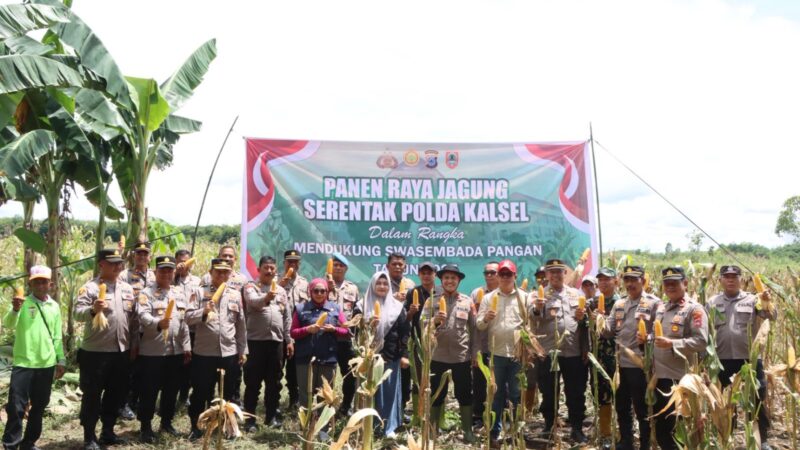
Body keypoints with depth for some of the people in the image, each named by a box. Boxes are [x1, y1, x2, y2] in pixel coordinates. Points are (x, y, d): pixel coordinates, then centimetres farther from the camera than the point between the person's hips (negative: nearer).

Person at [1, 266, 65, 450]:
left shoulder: (54, 306, 7)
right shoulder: (22, 303, -5)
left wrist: (61, 360, 12)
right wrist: (15, 309, -41)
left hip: (47, 364, 4)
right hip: (23, 363, -4)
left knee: (39, 407, 12)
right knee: (16, 406, -6)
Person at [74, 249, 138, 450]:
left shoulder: (127, 289, 10)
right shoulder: (90, 287, -8)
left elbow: (134, 319, 14)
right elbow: (77, 313, -21)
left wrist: (134, 345, 12)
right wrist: (93, 309, -41)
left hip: (122, 352, 6)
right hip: (95, 352, -6)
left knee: (116, 393, 14)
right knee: (92, 395, 4)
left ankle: (108, 431, 29)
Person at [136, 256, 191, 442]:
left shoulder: (179, 292, 11)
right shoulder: (146, 293, -5)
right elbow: (143, 316, -22)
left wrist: (187, 347, 10)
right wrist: (158, 323, -42)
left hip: (176, 351, 5)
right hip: (152, 351, -5)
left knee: (172, 389, 13)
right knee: (149, 390, 2)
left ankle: (166, 421, 29)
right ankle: (145, 427, 15)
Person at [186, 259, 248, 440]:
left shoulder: (235, 295, 8)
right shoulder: (200, 293, 0)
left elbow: (241, 325, 11)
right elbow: (188, 318, -8)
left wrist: (243, 350, 10)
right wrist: (204, 312, -27)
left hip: (229, 353, 2)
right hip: (204, 352, -2)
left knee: (227, 394, 12)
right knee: (200, 393, 7)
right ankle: (196, 427, 22)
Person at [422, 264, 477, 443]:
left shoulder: (467, 301, 4)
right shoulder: (432, 301, 1)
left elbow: (474, 328, 6)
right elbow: (422, 325, -7)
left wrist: (475, 352, 2)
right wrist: (434, 320, -26)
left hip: (462, 356, 1)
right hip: (438, 356, -1)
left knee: (465, 394, 9)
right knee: (436, 394, 10)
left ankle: (468, 430, 21)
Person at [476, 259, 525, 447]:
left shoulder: (524, 297, 5)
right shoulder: (488, 298, 6)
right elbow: (479, 325, 3)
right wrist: (485, 318, -18)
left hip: (518, 353, 0)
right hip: (496, 353, 0)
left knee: (516, 395, 8)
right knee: (497, 394, 9)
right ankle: (494, 432, 17)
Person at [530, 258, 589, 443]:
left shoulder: (576, 294, 11)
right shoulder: (540, 295, 0)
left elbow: (585, 323, 17)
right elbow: (532, 321, -14)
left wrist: (583, 317, -5)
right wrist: (537, 309, -34)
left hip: (574, 352, 3)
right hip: (548, 352, -2)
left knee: (576, 393, 10)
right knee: (549, 393, 8)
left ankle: (577, 428, 23)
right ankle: (549, 427, 23)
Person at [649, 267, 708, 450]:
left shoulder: (694, 309, -9)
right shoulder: (661, 308, 14)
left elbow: (701, 342, -17)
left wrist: (672, 344, -26)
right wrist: (646, 338, 3)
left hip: (678, 377, -7)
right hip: (658, 375, 7)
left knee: (674, 428, 1)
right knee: (659, 425, 16)